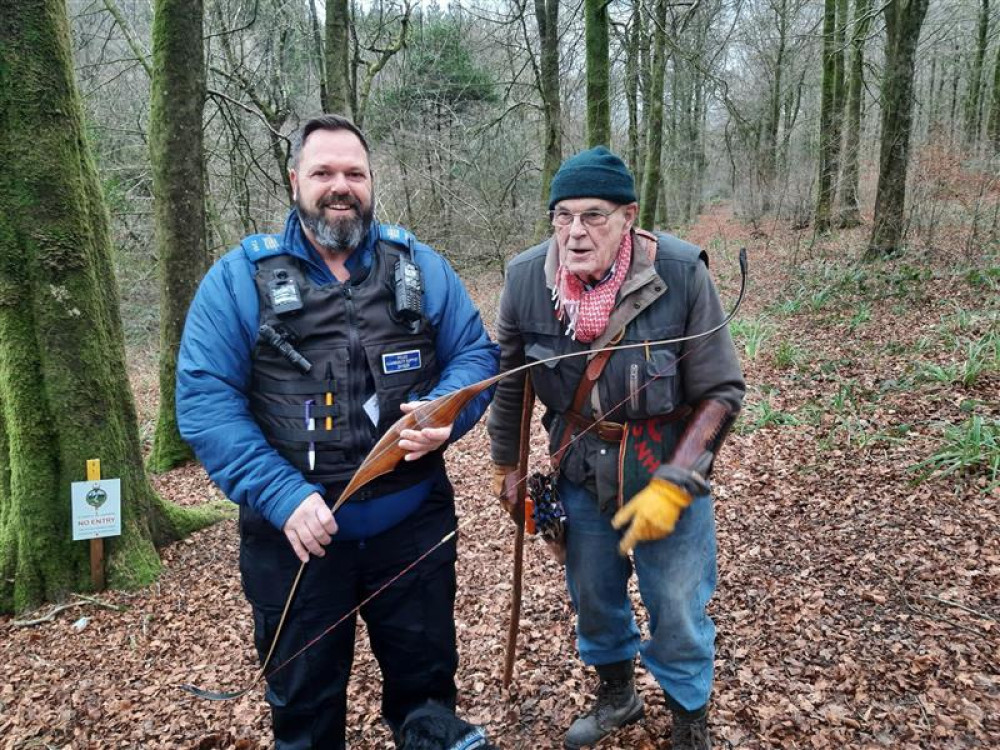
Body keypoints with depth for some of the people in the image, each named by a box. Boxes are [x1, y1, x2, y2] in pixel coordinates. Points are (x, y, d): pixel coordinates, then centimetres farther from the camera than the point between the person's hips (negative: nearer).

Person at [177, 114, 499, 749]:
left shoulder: (420, 267, 2)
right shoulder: (240, 277, -5)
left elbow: (477, 354, 4)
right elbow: (204, 399, -10)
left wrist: (445, 413, -18)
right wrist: (281, 495, -21)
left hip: (412, 522, 2)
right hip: (294, 531, -1)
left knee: (426, 674, 22)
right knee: (304, 695, 20)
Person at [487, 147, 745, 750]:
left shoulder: (681, 274, -22)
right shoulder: (526, 278, -13)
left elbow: (721, 391, -15)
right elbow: (509, 381, 3)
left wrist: (673, 486, -22)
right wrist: (507, 463, 11)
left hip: (666, 471, -3)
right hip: (581, 471, 3)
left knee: (678, 614, 8)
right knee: (593, 597, 21)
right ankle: (616, 694, 51)